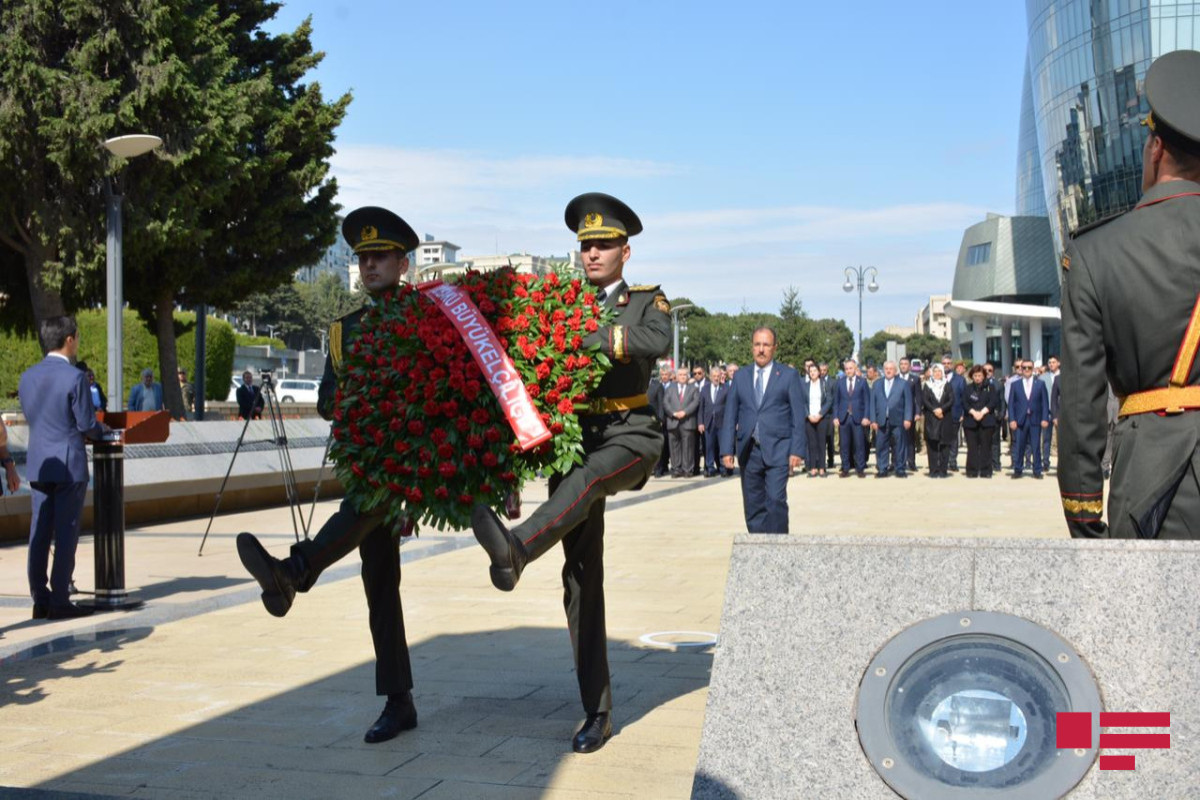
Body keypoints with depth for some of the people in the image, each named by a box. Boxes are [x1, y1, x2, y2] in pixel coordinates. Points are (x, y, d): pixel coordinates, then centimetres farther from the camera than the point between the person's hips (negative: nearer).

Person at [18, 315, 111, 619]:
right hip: (69, 464, -6)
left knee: (39, 534, 9)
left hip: (37, 465, 6)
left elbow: (32, 418, 15)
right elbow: (87, 425, -13)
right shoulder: (75, 378, -13)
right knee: (66, 534, -1)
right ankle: (60, 602, 2)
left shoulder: (27, 377, 8)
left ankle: (40, 600, 12)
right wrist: (103, 429, 10)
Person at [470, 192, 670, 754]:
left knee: (587, 476, -39)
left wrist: (586, 338, -23)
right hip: (572, 438, 3)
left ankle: (517, 548, -65)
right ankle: (597, 713, 4)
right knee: (581, 578, -2)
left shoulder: (647, 302, 5)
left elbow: (658, 341, -18)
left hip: (630, 437, -2)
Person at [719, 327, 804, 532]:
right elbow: (730, 415, 11)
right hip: (748, 451, 3)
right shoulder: (741, 376, 12)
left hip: (777, 450, -3)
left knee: (775, 500, -16)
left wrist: (796, 450, -7)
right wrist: (727, 449, 2)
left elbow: (798, 415, 1)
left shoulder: (789, 375, 5)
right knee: (753, 506, 5)